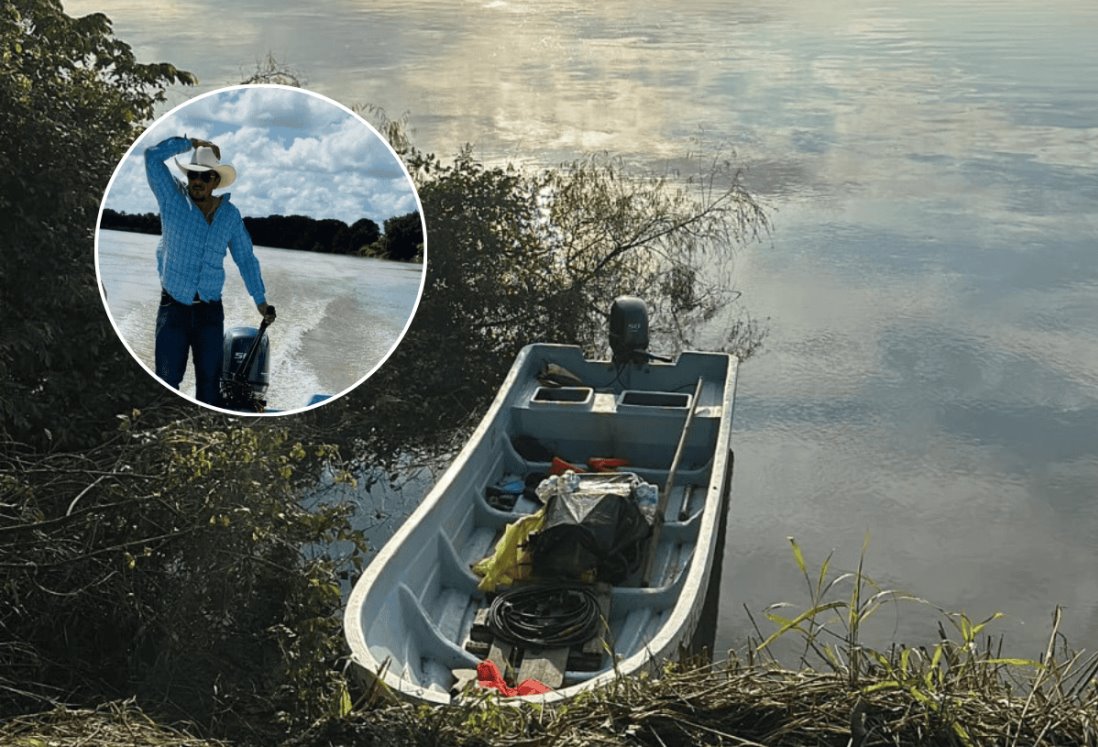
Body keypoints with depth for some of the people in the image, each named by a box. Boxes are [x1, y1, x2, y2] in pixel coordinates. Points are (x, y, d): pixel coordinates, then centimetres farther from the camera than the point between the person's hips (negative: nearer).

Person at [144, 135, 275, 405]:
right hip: (174, 306, -2)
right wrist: (192, 143, -2)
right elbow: (153, 156, -11)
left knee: (210, 378, 7)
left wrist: (261, 300, 15)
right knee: (168, 378, -1)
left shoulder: (230, 214, 4)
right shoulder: (172, 198, -2)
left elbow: (246, 258, 13)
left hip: (210, 310, 2)